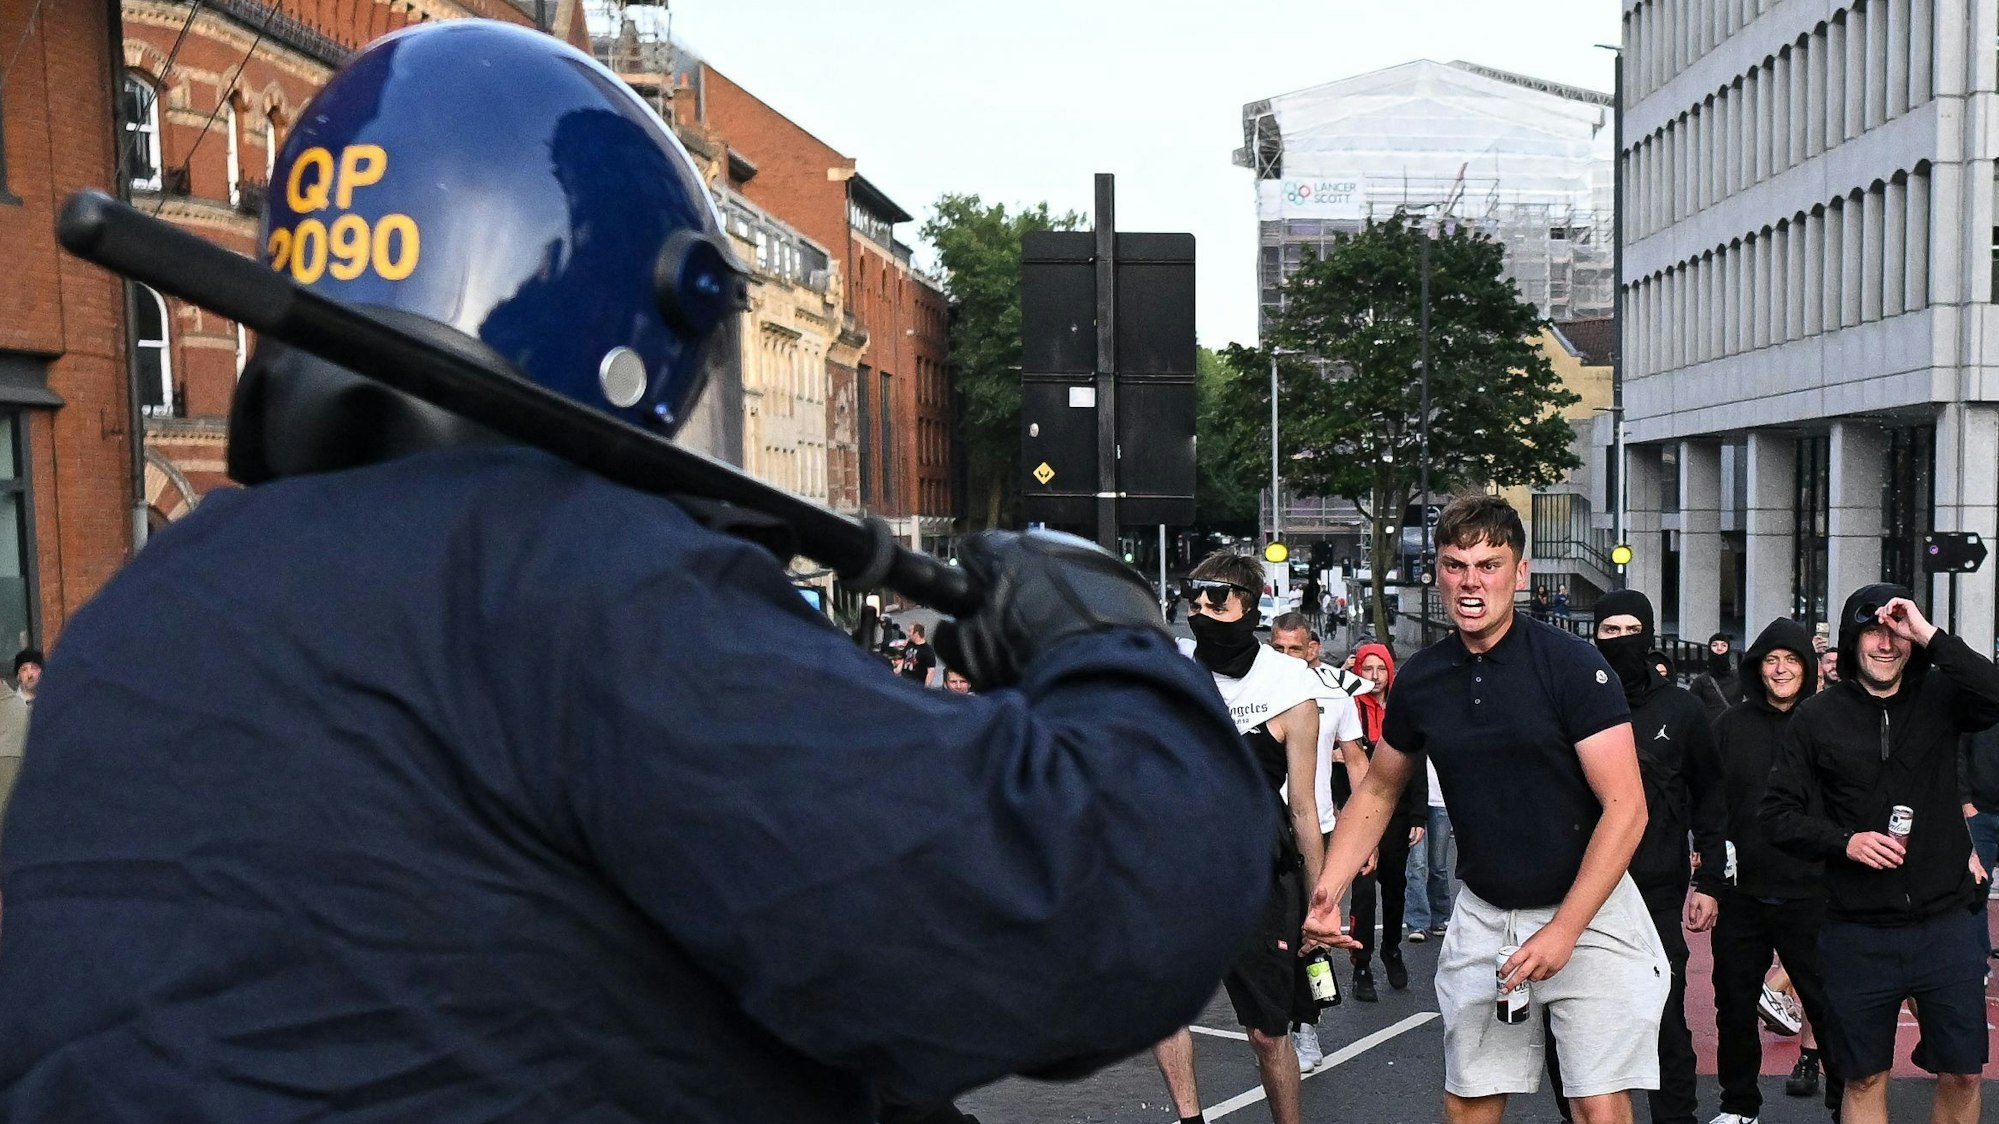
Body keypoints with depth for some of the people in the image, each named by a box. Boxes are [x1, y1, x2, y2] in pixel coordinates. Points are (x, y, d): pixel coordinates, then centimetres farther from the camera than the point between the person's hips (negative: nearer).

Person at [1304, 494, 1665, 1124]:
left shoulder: (1571, 665, -14)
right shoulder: (1419, 679, 0)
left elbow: (1626, 807, -15)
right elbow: (1378, 792, 13)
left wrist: (1563, 930, -20)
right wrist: (1327, 895, -1)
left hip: (1588, 910, -4)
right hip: (1483, 915, 4)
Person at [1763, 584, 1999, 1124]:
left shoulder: (1939, 696, 0)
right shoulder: (1818, 716, 0)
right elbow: (1778, 812, 1)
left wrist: (1930, 635, -23)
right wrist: (1844, 842, -14)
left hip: (1945, 925, 0)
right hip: (1858, 934, 0)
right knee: (1864, 1079, 11)